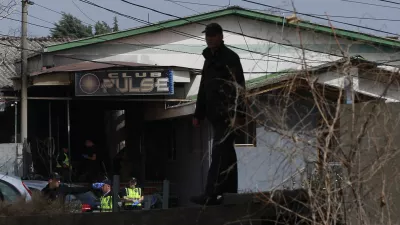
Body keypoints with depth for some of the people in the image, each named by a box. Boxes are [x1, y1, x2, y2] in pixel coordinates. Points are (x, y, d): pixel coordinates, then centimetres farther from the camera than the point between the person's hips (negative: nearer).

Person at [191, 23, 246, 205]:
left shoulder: (230, 58, -5)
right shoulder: (209, 59, 21)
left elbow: (239, 87, -13)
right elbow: (203, 89, 24)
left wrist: (238, 113, -21)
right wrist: (198, 114, 19)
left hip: (227, 114, -9)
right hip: (215, 114, 9)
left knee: (219, 153, -14)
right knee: (227, 155, 10)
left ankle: (211, 194, -21)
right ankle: (230, 193, 14)